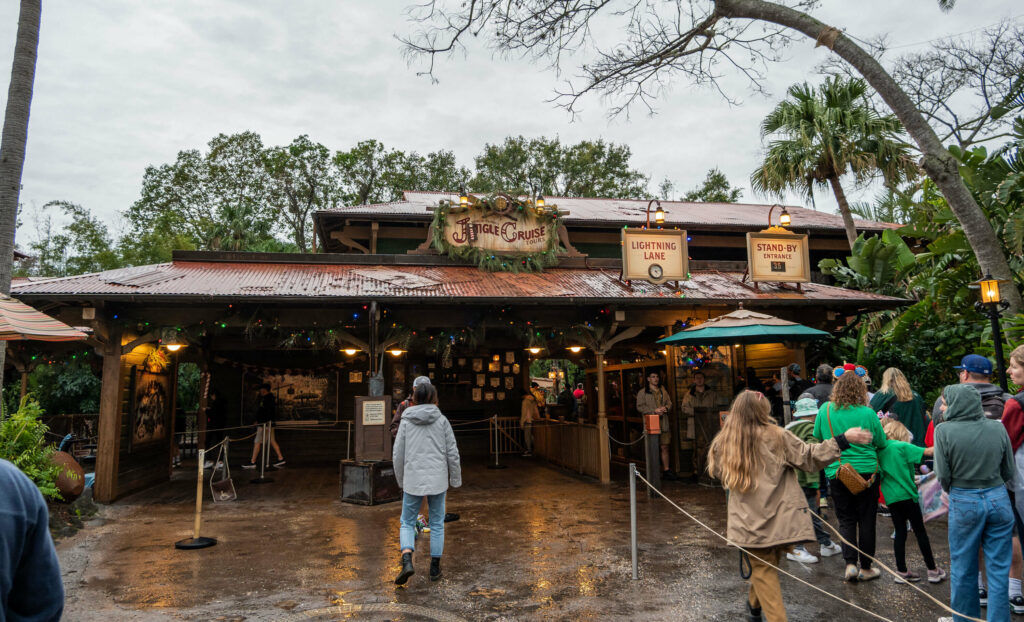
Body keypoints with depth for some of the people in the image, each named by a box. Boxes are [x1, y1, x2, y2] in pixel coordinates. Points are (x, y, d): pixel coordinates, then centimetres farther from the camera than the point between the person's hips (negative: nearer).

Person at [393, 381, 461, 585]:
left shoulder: (406, 422, -2)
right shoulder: (441, 420, -3)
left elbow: (398, 454, 0)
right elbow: (452, 453, -2)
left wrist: (401, 480, 14)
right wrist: (456, 479, 9)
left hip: (413, 480, 0)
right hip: (437, 480, 0)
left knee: (407, 523, 12)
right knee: (437, 524, 14)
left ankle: (407, 561, -9)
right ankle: (435, 568, 18)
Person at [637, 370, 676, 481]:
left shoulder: (663, 391, 17)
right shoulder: (643, 392, 1)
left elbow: (669, 403, 19)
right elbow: (640, 407, -7)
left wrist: (666, 408, -5)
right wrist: (654, 411, -15)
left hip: (664, 423, 4)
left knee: (665, 447, 4)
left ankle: (667, 470, 11)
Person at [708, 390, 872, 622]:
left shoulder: (723, 443, -4)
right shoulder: (777, 437, -9)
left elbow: (716, 472, 11)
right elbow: (809, 458, -6)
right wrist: (844, 439, -3)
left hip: (749, 522, -1)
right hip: (780, 519, 1)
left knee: (762, 569, 9)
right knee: (766, 566, 21)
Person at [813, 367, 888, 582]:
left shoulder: (825, 410, -5)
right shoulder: (868, 413, -10)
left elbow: (817, 437, 8)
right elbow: (882, 443, 1)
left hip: (836, 473, 1)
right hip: (866, 471, -1)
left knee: (846, 520, 12)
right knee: (866, 520, 10)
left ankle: (850, 564, 2)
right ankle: (866, 568, 19)